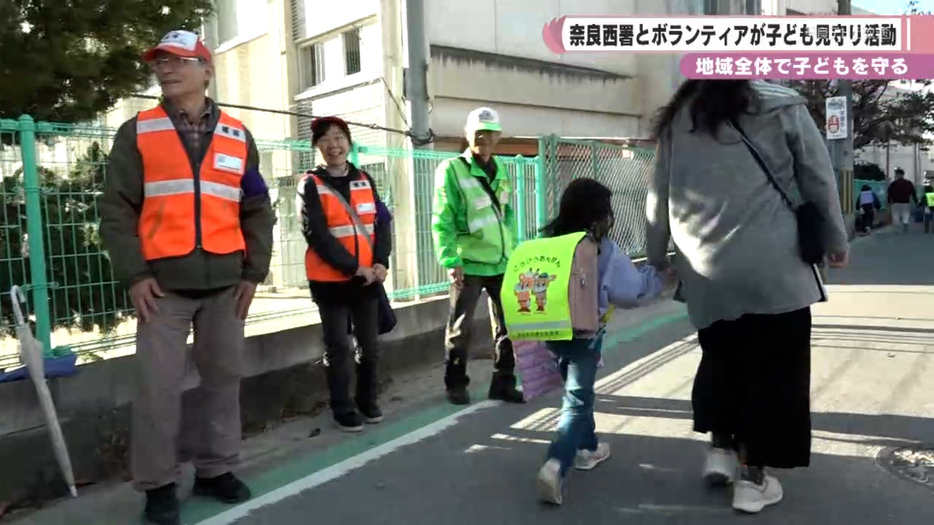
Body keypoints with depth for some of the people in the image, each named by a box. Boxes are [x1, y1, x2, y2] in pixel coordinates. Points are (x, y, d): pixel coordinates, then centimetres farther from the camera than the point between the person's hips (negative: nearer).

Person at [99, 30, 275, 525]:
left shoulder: (238, 136, 11)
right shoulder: (136, 133, 5)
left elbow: (257, 210, 11)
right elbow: (116, 209, 1)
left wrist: (254, 271, 3)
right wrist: (133, 274, -9)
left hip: (225, 283, 3)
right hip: (163, 284, -2)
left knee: (223, 378, 8)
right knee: (158, 385, -2)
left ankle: (216, 470, 23)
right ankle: (158, 484, 14)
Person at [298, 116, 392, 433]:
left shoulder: (365, 180, 11)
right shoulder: (311, 185, -3)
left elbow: (382, 223, 7)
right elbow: (317, 235, -12)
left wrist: (381, 262, -9)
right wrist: (353, 267, -17)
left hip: (368, 278, 4)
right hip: (330, 280, -4)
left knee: (369, 344, 12)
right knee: (338, 347, 3)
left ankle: (368, 401, 29)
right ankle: (343, 410, 16)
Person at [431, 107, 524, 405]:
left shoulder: (501, 171, 13)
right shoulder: (451, 170, -6)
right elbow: (442, 221, -11)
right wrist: (450, 261, -18)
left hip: (501, 262, 6)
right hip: (468, 264, -5)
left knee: (508, 324, 9)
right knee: (461, 327, 3)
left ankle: (503, 383, 23)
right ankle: (456, 384, 20)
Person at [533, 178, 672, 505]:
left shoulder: (548, 242, 2)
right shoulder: (603, 249, -10)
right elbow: (632, 289, -2)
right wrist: (662, 278, 14)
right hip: (584, 333, -6)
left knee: (577, 392, 25)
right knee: (577, 400, -1)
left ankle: (587, 448, 41)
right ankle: (556, 465, -17)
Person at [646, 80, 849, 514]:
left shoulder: (677, 119, 8)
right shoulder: (781, 107, 0)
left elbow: (658, 197, 11)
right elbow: (818, 180, 5)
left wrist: (656, 259, 22)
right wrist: (835, 240, 19)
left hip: (705, 274, 4)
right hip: (772, 267, -3)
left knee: (720, 357, 22)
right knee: (772, 367, 8)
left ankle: (720, 446, 24)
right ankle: (752, 476, 13)